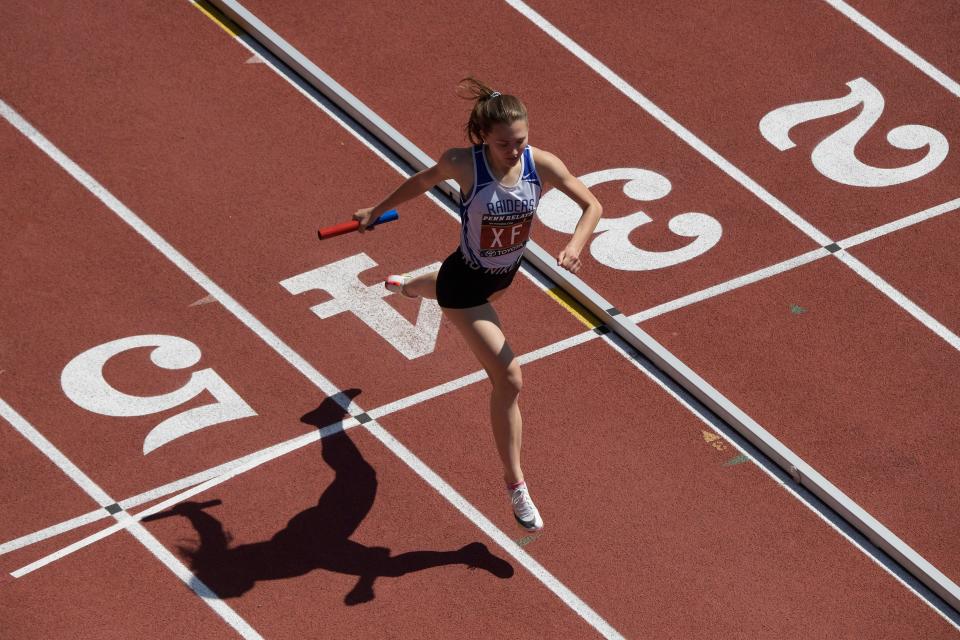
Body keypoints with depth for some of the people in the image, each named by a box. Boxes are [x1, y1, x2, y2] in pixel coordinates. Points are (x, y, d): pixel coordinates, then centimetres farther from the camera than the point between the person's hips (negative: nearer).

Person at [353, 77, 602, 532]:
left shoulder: (542, 164, -24)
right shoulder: (463, 164, -30)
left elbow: (592, 206, -16)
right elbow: (424, 180, -8)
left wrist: (576, 245, -36)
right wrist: (376, 212, 4)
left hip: (505, 273, 6)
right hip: (465, 282, -6)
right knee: (509, 379, -13)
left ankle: (408, 286, 81)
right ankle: (515, 487, 2)